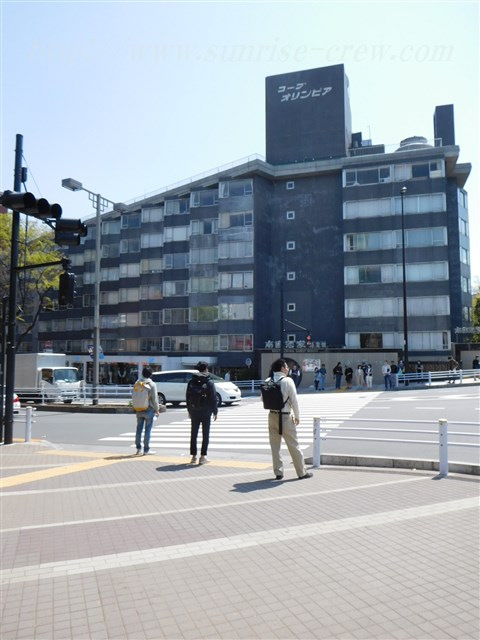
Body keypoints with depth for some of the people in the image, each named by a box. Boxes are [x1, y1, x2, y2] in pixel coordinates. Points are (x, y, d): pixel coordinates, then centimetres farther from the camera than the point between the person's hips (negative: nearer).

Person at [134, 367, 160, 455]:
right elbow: (154, 399, -11)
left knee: (139, 428, 11)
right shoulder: (152, 384, -11)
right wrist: (157, 409, 0)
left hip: (139, 410, 4)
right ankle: (146, 450, 6)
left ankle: (138, 448, 15)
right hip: (149, 409, -4)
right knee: (147, 429, 2)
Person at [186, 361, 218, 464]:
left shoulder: (191, 382, 4)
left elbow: (188, 397, 8)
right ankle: (203, 457, 3)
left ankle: (193, 456, 14)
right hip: (206, 412, -3)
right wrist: (215, 411, 0)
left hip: (194, 412, 3)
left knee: (193, 434, 11)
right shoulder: (209, 382, -8)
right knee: (205, 435, 4)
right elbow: (213, 398, -8)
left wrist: (189, 411, 17)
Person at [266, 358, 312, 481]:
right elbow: (294, 400, -11)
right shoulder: (287, 381, -13)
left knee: (275, 445, 13)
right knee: (293, 445, 5)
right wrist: (297, 416, -1)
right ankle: (302, 472, 15)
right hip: (285, 417, -5)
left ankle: (278, 472, 17)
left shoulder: (268, 381, 0)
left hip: (272, 416, 5)